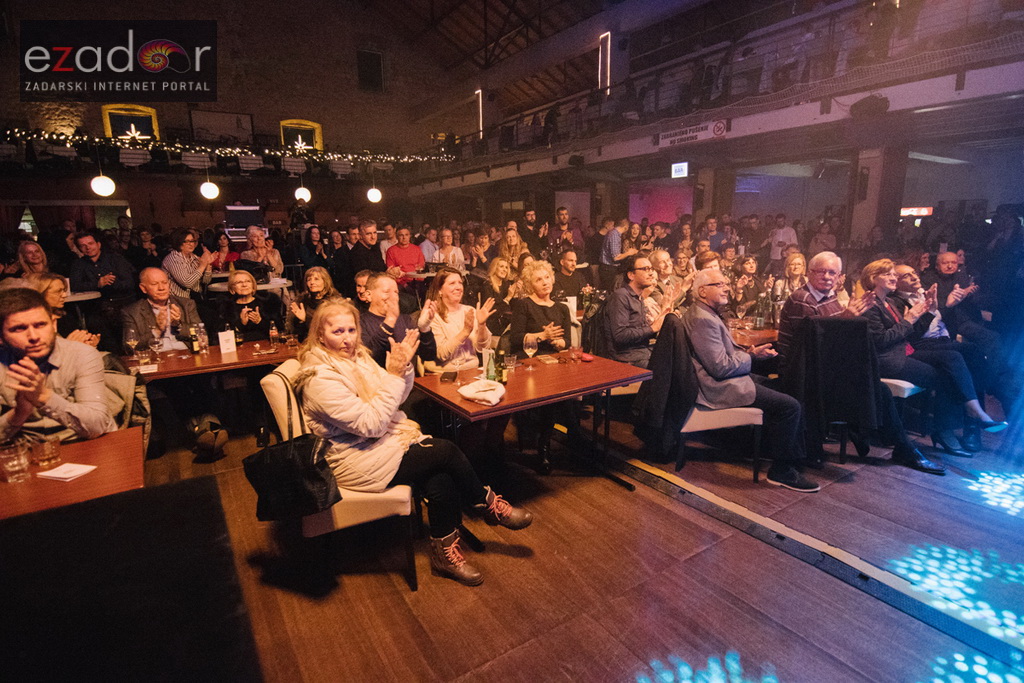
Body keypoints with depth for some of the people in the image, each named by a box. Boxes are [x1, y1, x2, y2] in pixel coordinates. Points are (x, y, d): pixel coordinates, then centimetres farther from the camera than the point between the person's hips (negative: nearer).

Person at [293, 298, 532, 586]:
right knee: (446, 451, -16)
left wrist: (403, 366, -9)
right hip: (356, 463, -7)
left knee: (441, 480, -17)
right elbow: (371, 424, -24)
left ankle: (445, 553, 1)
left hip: (381, 442, 7)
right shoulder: (320, 379, -20)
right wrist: (393, 375, -24)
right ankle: (489, 505, 7)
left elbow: (396, 398, 9)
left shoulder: (357, 357, 5)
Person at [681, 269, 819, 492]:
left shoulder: (699, 313, 12)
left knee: (776, 385, 20)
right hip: (720, 388, -12)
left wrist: (750, 352, 1)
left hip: (720, 381, 12)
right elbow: (721, 367, -24)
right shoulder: (703, 319, -22)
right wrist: (749, 356, -6)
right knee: (790, 406, -13)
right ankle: (781, 470, 3)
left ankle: (793, 454, 27)